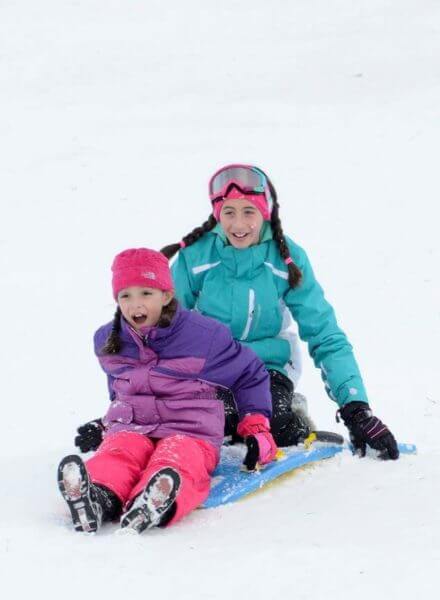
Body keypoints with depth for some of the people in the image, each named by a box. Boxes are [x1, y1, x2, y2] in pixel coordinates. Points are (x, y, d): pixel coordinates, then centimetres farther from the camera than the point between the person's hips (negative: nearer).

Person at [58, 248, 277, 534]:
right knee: (118, 452, -33)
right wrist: (111, 421, 30)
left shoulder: (204, 334, -3)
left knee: (177, 458, -38)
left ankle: (155, 506, -71)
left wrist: (257, 429, 5)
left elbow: (250, 374, 9)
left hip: (190, 431, -3)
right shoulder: (108, 341, 11)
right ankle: (100, 496, -66)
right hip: (130, 427, 3)